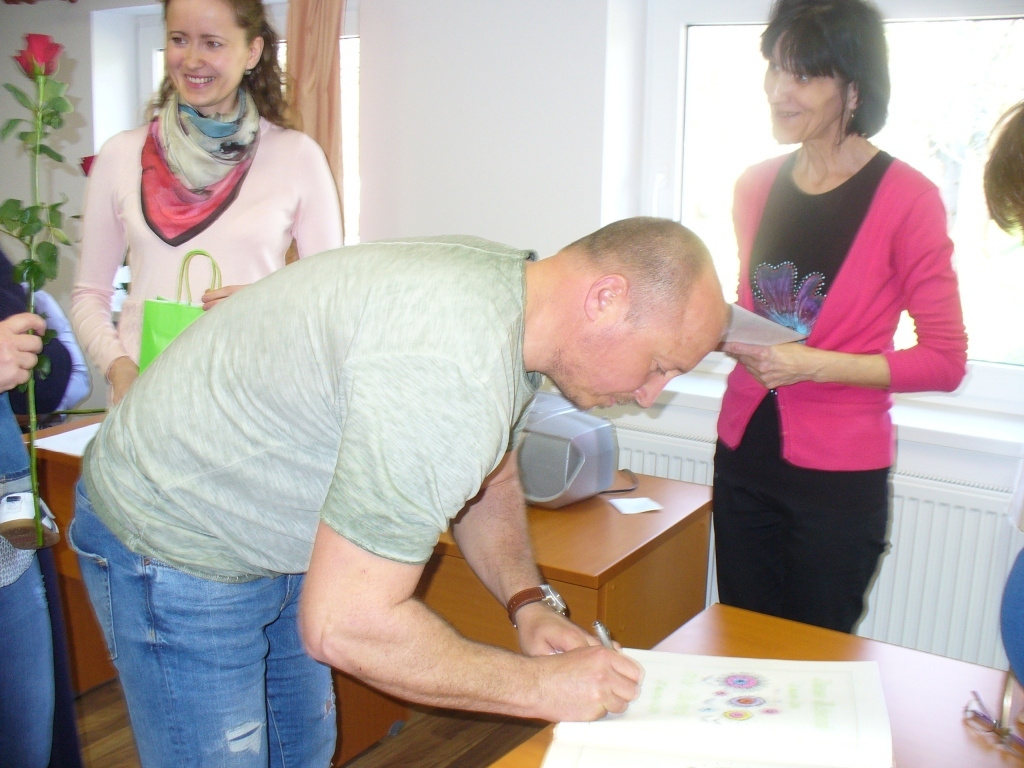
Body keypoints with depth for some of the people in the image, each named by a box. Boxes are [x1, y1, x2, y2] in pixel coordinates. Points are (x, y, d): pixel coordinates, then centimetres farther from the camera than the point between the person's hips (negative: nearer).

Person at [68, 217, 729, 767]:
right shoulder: (448, 371, -38)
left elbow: (492, 478, 10)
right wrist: (541, 687, -24)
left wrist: (529, 603, -5)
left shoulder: (511, 281, -7)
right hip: (174, 546, -8)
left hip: (280, 543, 9)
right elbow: (345, 625, -35)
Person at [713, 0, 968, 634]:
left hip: (839, 475, -5)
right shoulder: (756, 187, 6)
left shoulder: (907, 198, -10)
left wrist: (816, 365, -18)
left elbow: (946, 360, -8)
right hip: (744, 455, 5)